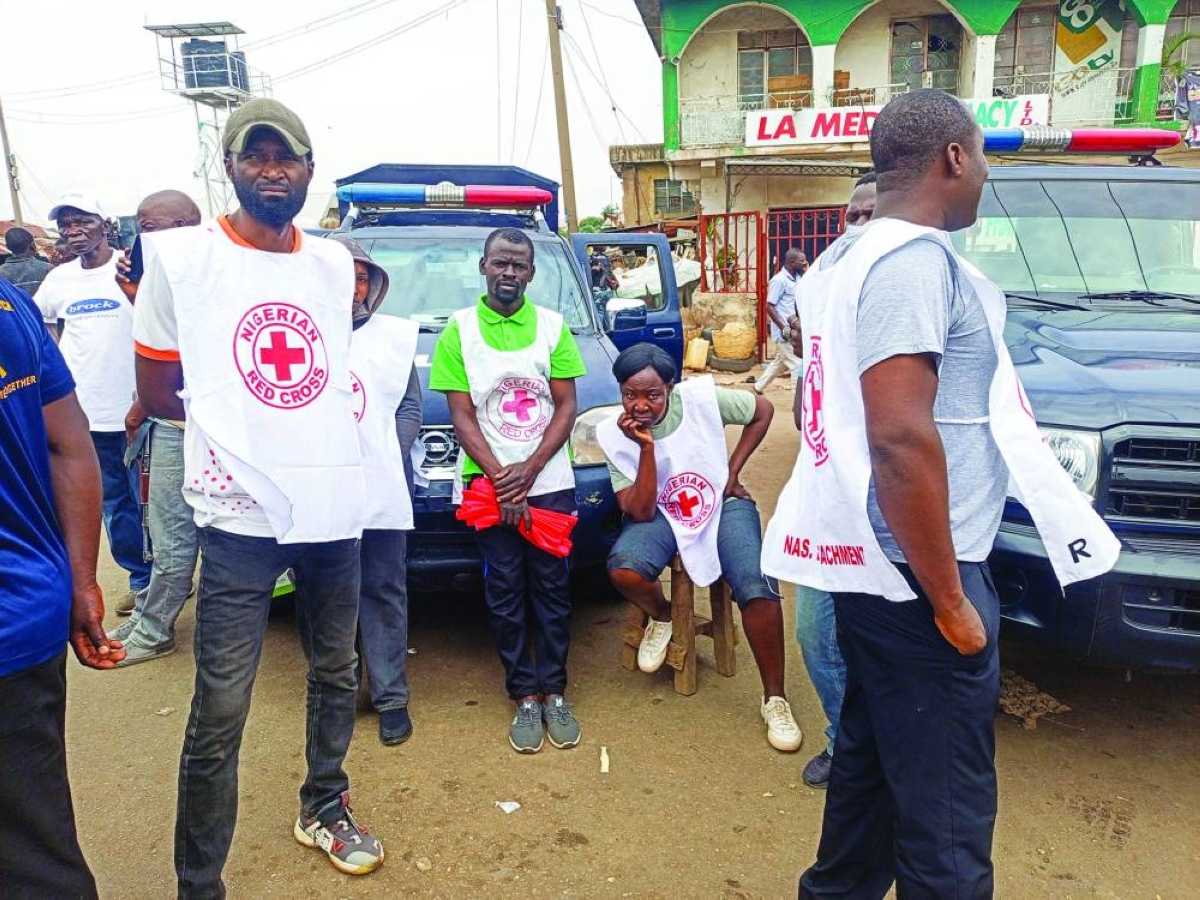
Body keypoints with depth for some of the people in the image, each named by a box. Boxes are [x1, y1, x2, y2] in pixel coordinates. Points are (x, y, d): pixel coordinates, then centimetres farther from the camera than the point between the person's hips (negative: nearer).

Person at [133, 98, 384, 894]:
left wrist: (285, 412, 4)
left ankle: (324, 812, 40)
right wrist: (233, 418, 5)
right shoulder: (180, 257, -4)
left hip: (337, 508, 5)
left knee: (336, 676, 18)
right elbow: (156, 394, 2)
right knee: (221, 712, -2)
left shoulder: (335, 263, 9)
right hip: (242, 516, -5)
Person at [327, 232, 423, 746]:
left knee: (384, 595, 5)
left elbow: (410, 408, 10)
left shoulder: (395, 336, 10)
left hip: (382, 493, 0)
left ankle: (391, 697, 13)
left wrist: (387, 459, -3)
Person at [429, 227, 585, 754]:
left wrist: (530, 469, -11)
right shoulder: (459, 331, 2)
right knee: (505, 592, 4)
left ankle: (554, 692, 18)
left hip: (549, 481, 1)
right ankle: (525, 697, 15)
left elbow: (567, 406, 1)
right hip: (489, 484, -1)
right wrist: (501, 478, -13)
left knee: (551, 587, 6)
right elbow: (462, 416, -2)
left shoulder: (553, 327, 4)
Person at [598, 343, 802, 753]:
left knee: (757, 588, -25)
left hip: (724, 505, 0)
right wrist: (646, 446, -28)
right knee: (623, 570, -31)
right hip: (660, 514, 1)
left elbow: (763, 410, 0)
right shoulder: (613, 434, -13)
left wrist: (733, 472, -3)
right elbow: (640, 512, -18)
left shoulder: (701, 397, -16)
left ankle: (774, 698, -4)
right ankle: (661, 616, 6)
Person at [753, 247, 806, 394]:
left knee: (779, 362, 21)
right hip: (784, 331, -9)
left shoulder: (797, 278, 10)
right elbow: (769, 307, -17)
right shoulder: (779, 279, -15)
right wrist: (784, 328, -21)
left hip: (793, 330, 9)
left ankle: (758, 387, 37)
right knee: (798, 365, -8)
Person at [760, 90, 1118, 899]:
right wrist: (950, 600, -20)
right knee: (946, 804, 3)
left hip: (874, 560, 10)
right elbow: (902, 439, -26)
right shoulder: (916, 258, -17)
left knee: (874, 754, 23)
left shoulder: (855, 253, 13)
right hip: (914, 569, -10)